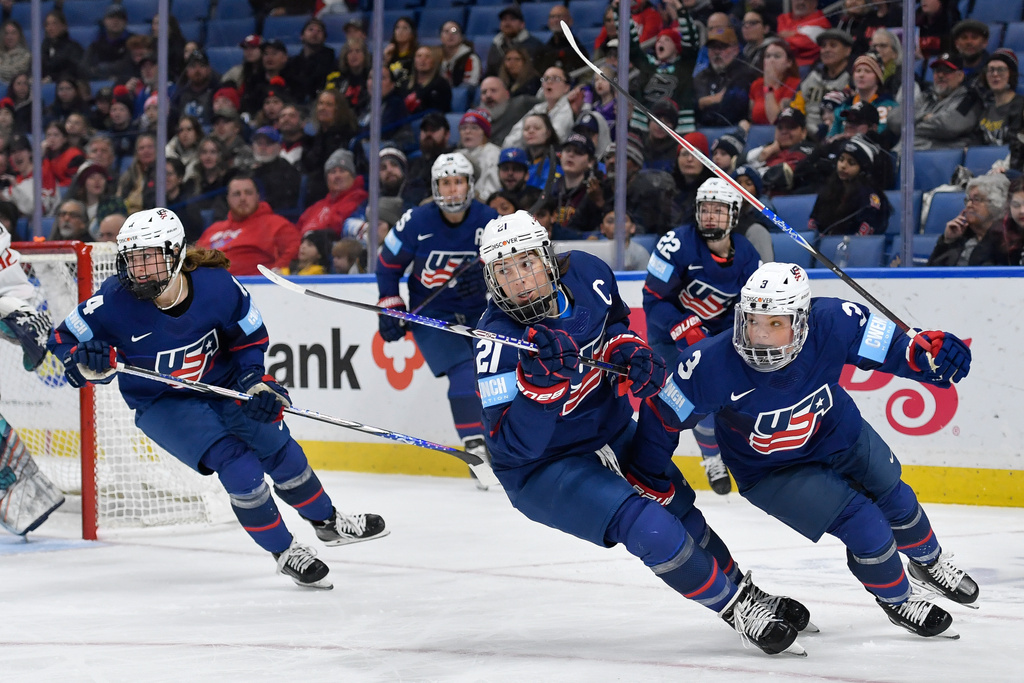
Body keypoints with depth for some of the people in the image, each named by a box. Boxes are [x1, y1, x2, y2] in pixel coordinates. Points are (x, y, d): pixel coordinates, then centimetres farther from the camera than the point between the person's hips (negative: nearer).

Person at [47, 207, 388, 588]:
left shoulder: (216, 286, -21)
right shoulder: (116, 301, -25)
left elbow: (249, 337, -2)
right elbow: (64, 339, -12)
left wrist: (256, 381, -15)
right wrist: (89, 363, -32)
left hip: (221, 388, 3)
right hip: (162, 405, -3)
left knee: (281, 452, 12)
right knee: (240, 469, -19)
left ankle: (328, 523, 40)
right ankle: (284, 552, 2)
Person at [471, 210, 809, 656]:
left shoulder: (585, 273, -12)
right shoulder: (499, 345, -29)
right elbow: (512, 445, -34)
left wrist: (629, 350, -8)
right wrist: (542, 381, -47)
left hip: (611, 432, 7)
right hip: (543, 470, -6)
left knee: (680, 513, 18)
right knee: (651, 530, -23)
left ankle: (745, 591, 42)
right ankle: (736, 608, -5)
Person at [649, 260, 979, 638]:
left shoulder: (833, 324, -32)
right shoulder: (713, 365, -36)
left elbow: (891, 344, -18)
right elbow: (666, 415, -20)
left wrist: (928, 349, -36)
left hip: (840, 433, 4)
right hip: (771, 471, -4)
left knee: (897, 503, 22)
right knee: (864, 526, -14)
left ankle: (930, 564, 57)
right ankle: (898, 600, 18)